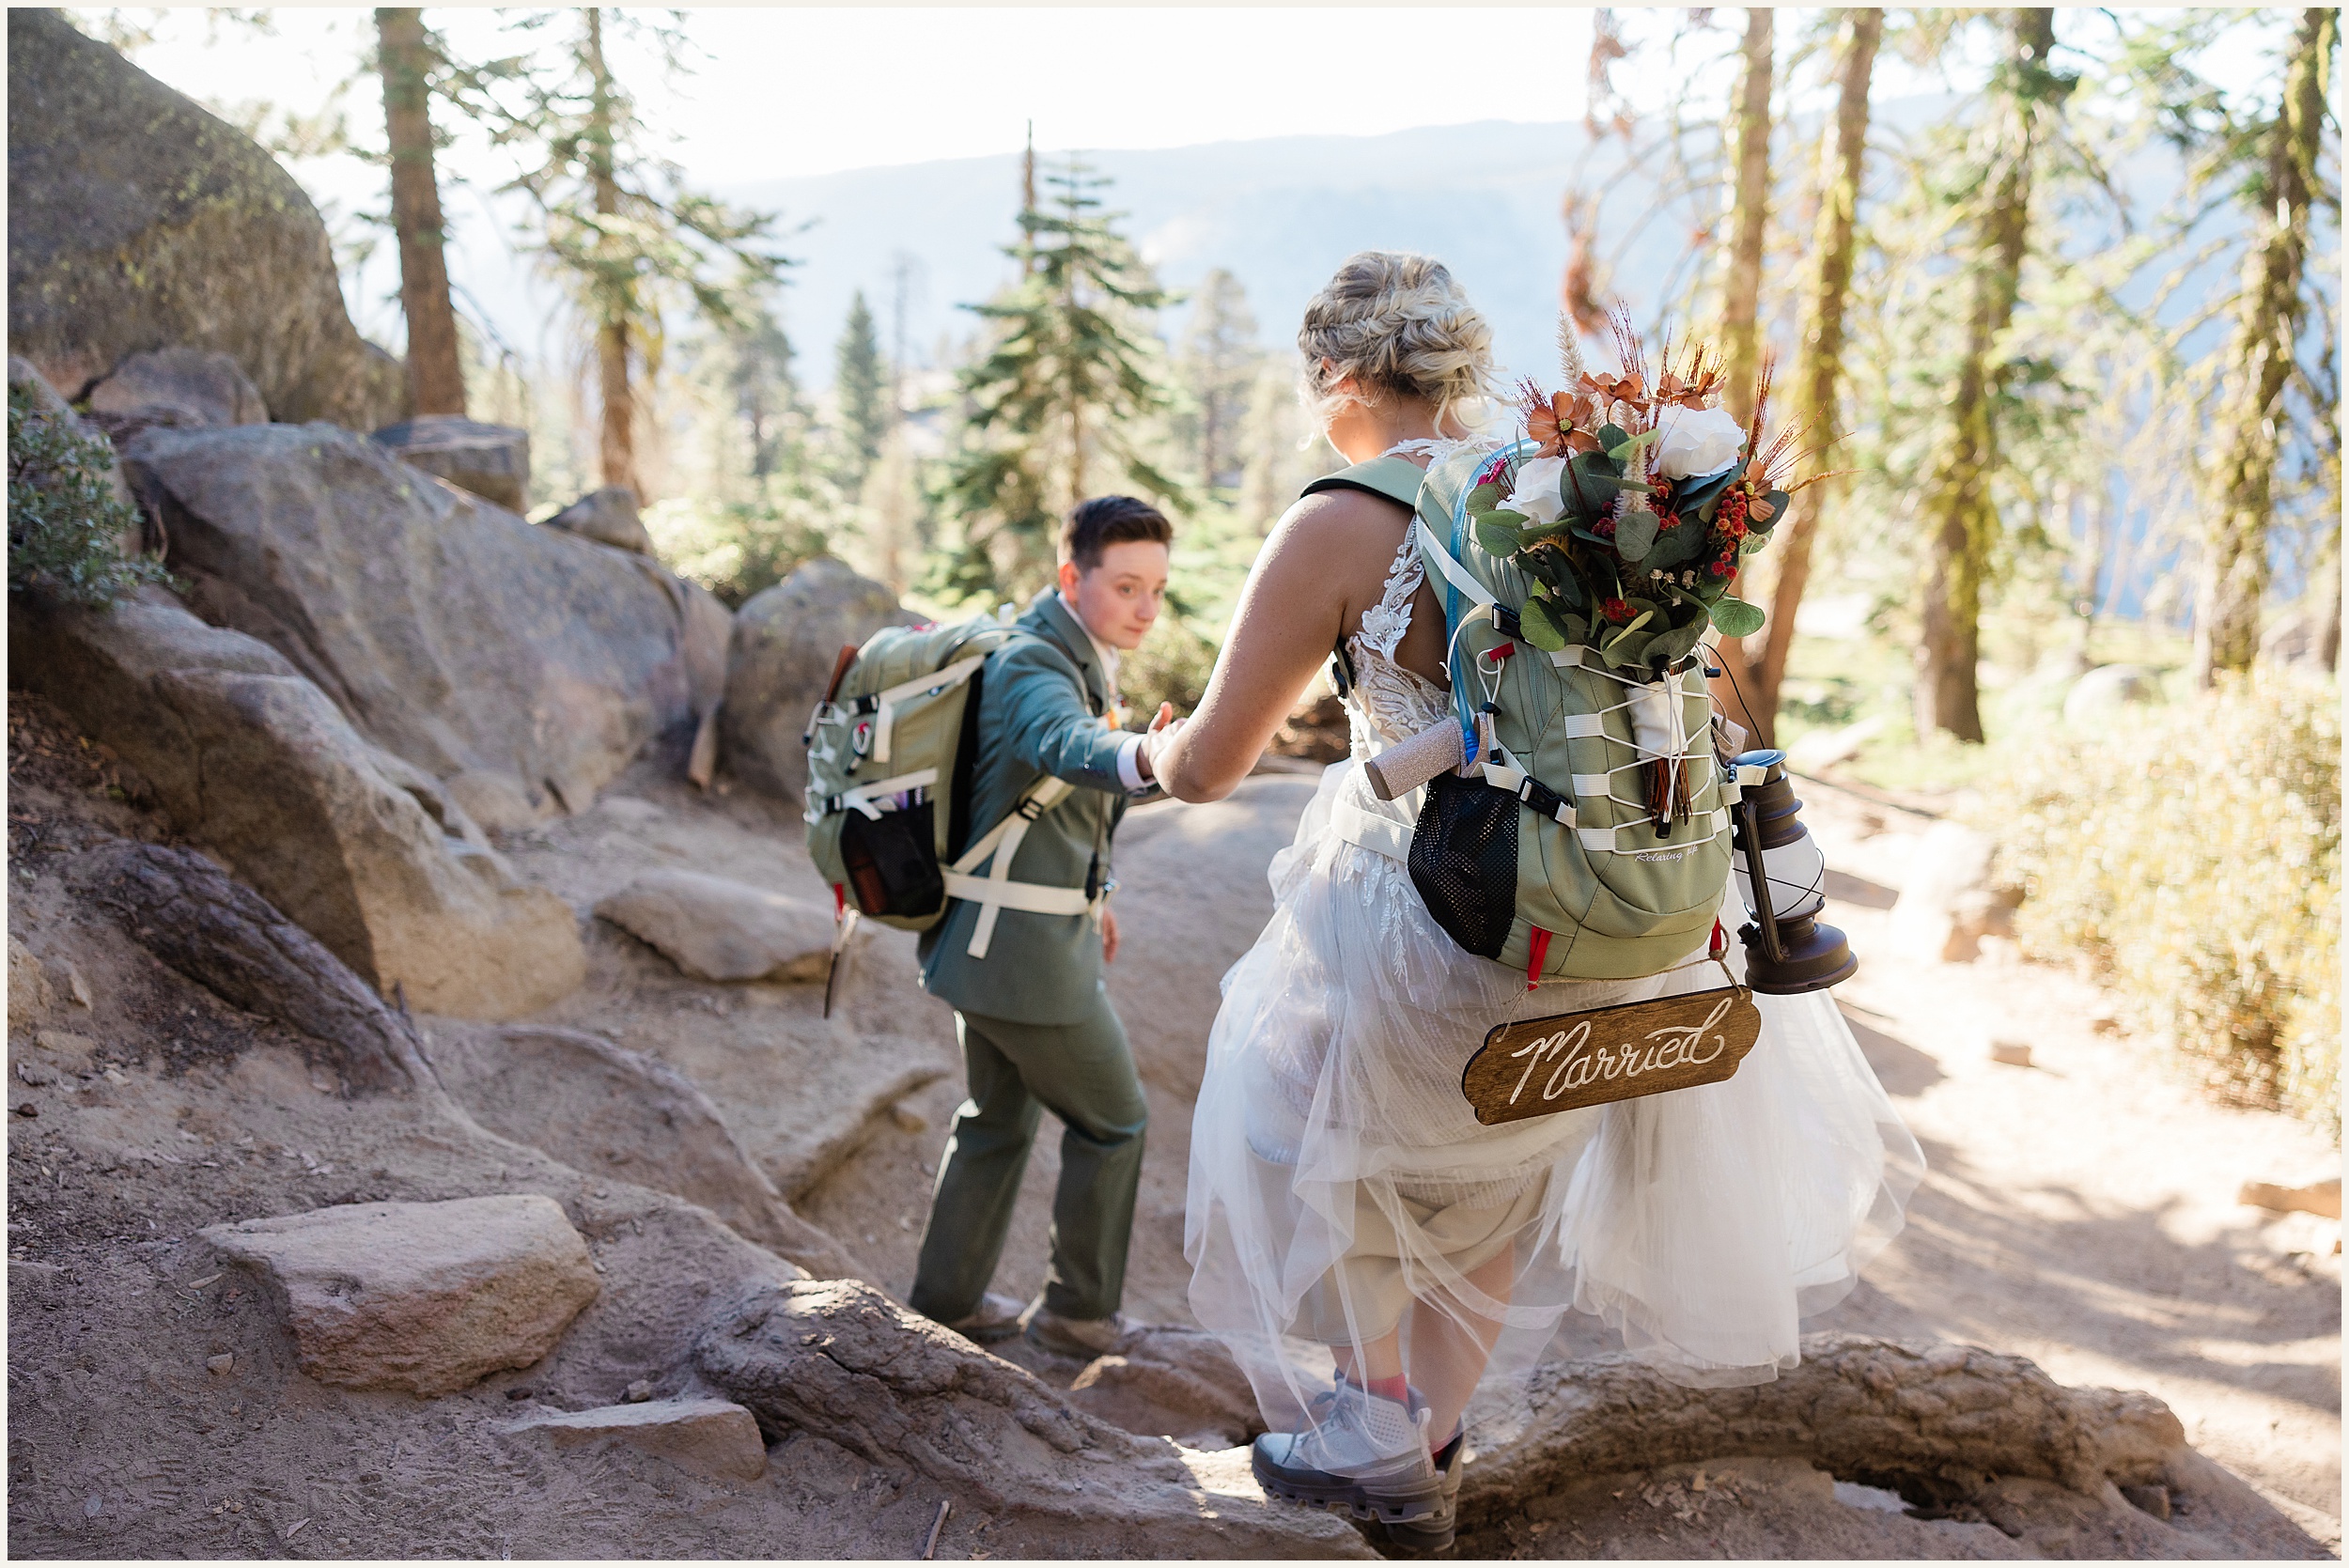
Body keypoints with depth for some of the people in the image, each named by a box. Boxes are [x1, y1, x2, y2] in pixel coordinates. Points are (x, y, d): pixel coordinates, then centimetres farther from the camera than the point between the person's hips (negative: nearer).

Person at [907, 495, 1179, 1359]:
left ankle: (946, 1297, 35)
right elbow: (1066, 747, -46)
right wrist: (1140, 758, -66)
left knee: (998, 1117, 23)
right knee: (1111, 1123, 7)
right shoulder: (1033, 665, -22)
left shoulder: (1071, 656, 10)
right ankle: (1079, 1309, 22)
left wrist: (1090, 887, 29)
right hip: (1025, 950, -10)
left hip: (985, 935, 10)